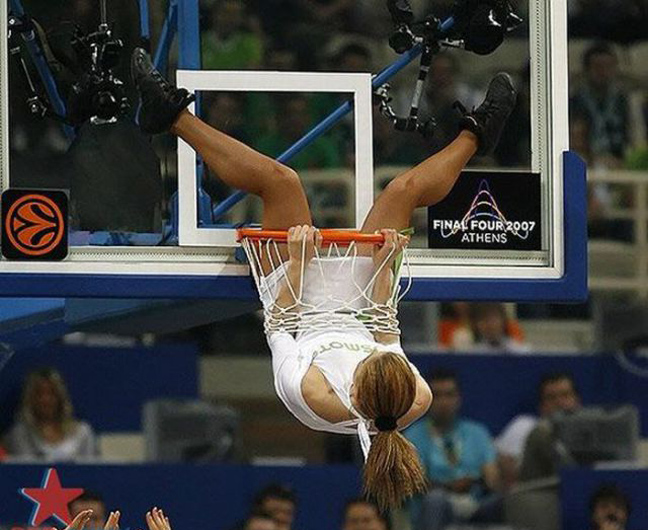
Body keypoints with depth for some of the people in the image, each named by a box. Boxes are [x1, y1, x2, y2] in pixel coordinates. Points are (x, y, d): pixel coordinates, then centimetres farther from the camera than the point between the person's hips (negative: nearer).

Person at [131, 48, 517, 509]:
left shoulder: (315, 398, -46)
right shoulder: (417, 402, -37)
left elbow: (280, 329, -27)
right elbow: (388, 335, -17)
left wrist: (297, 263, -26)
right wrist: (382, 270, -15)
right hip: (355, 305, 2)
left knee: (280, 180, -12)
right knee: (406, 189, 4)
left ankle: (173, 116, 8)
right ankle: (474, 137, 39)